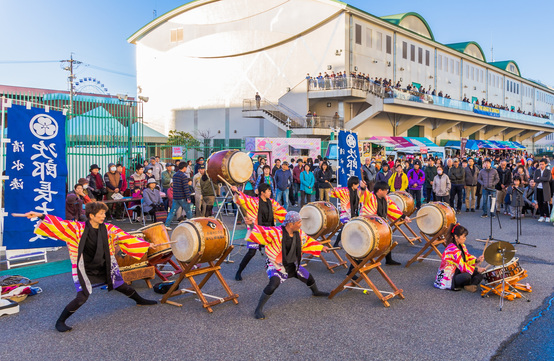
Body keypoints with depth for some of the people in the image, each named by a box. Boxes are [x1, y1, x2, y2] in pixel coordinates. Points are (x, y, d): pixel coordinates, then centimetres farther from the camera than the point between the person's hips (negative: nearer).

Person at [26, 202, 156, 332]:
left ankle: (140, 300, 45)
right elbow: (58, 224, -17)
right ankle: (60, 322, 5)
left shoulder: (108, 229, -5)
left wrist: (147, 245, -5)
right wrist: (41, 216, -31)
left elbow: (126, 237, -4)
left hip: (105, 269, 4)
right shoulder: (78, 228, -14)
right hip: (86, 271, -4)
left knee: (122, 287, 16)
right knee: (82, 297, -16)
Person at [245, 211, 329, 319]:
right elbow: (262, 232, -35)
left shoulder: (299, 233, -6)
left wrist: (321, 247, 15)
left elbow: (307, 241, 11)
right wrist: (252, 225, -54)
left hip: (292, 265, 7)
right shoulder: (276, 233, -27)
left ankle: (316, 292, 58)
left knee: (308, 277, 21)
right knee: (273, 284, -31)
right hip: (276, 265, -7)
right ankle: (259, 309, -14)